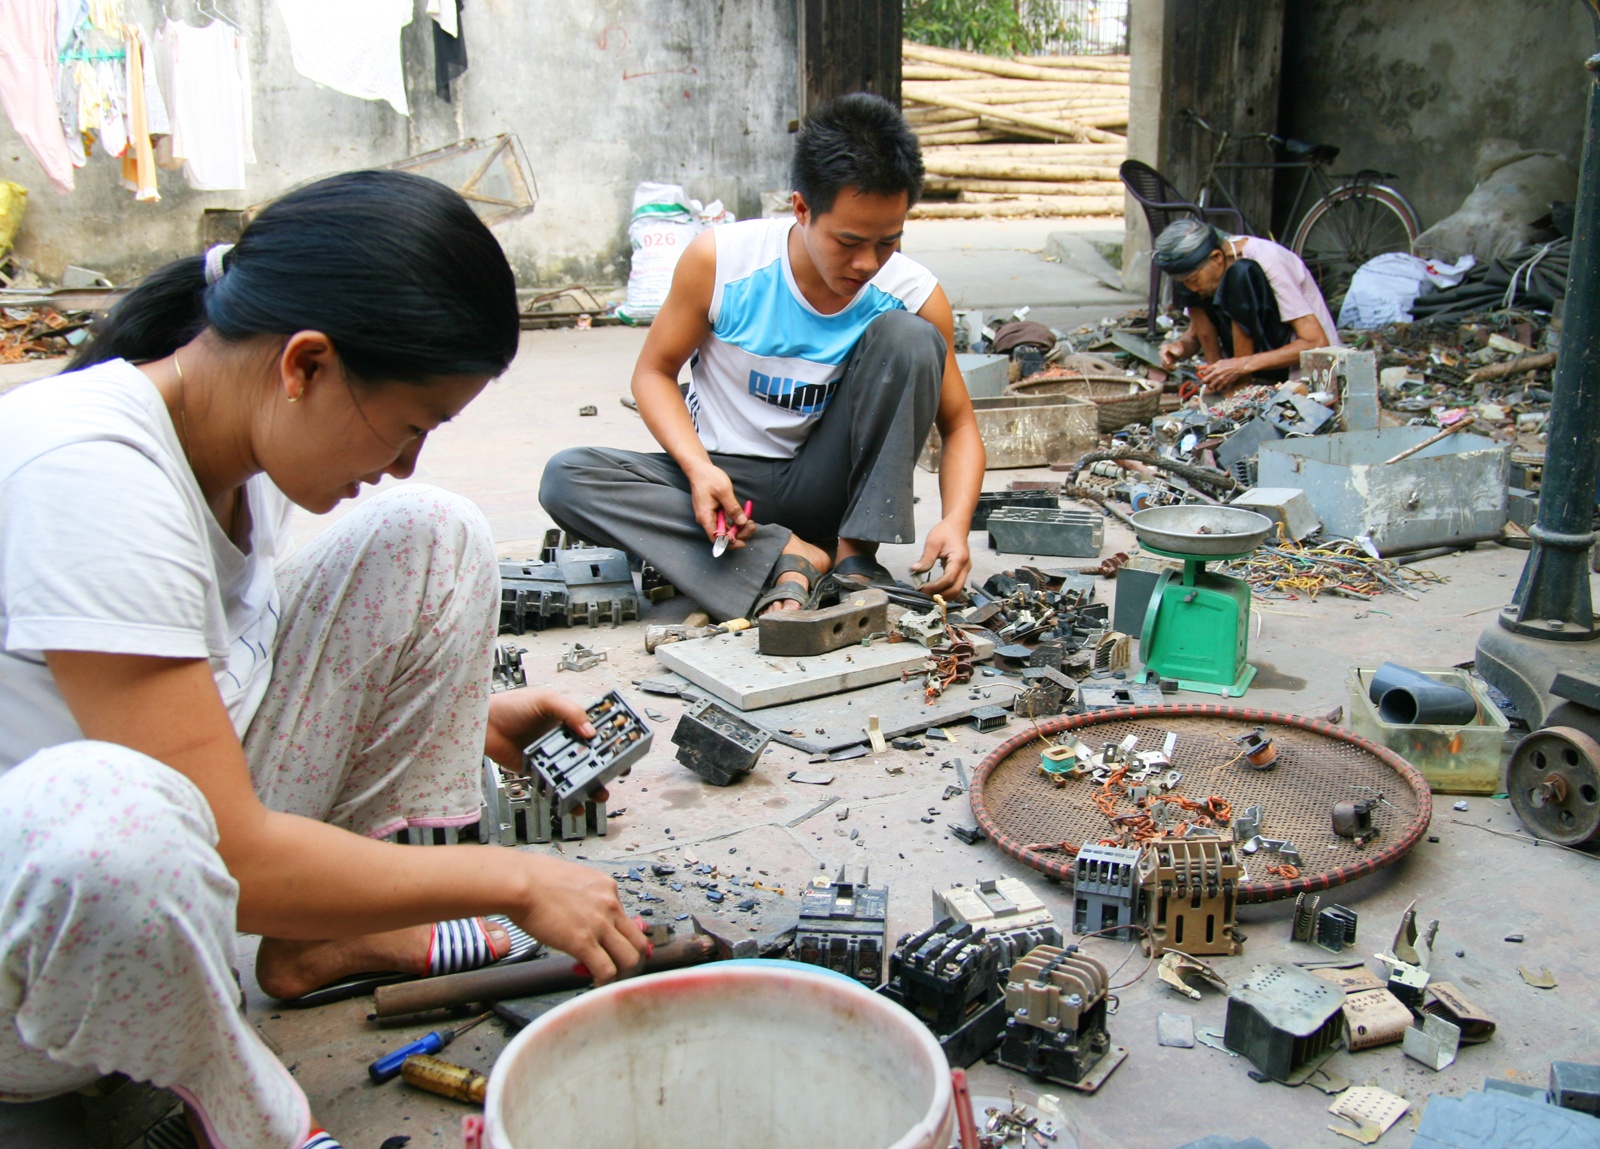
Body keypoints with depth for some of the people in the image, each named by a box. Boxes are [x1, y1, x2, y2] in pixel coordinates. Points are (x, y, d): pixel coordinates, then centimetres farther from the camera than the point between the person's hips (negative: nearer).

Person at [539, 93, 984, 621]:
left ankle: (856, 558, -20)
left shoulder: (916, 294, -13)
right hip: (723, 479, 1)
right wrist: (699, 468, -22)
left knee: (907, 336, -22)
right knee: (566, 478, -25)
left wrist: (955, 521, -25)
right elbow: (654, 372, -3)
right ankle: (790, 559, -29)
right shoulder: (719, 259, -15)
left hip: (828, 489, 0)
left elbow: (959, 424, -4)